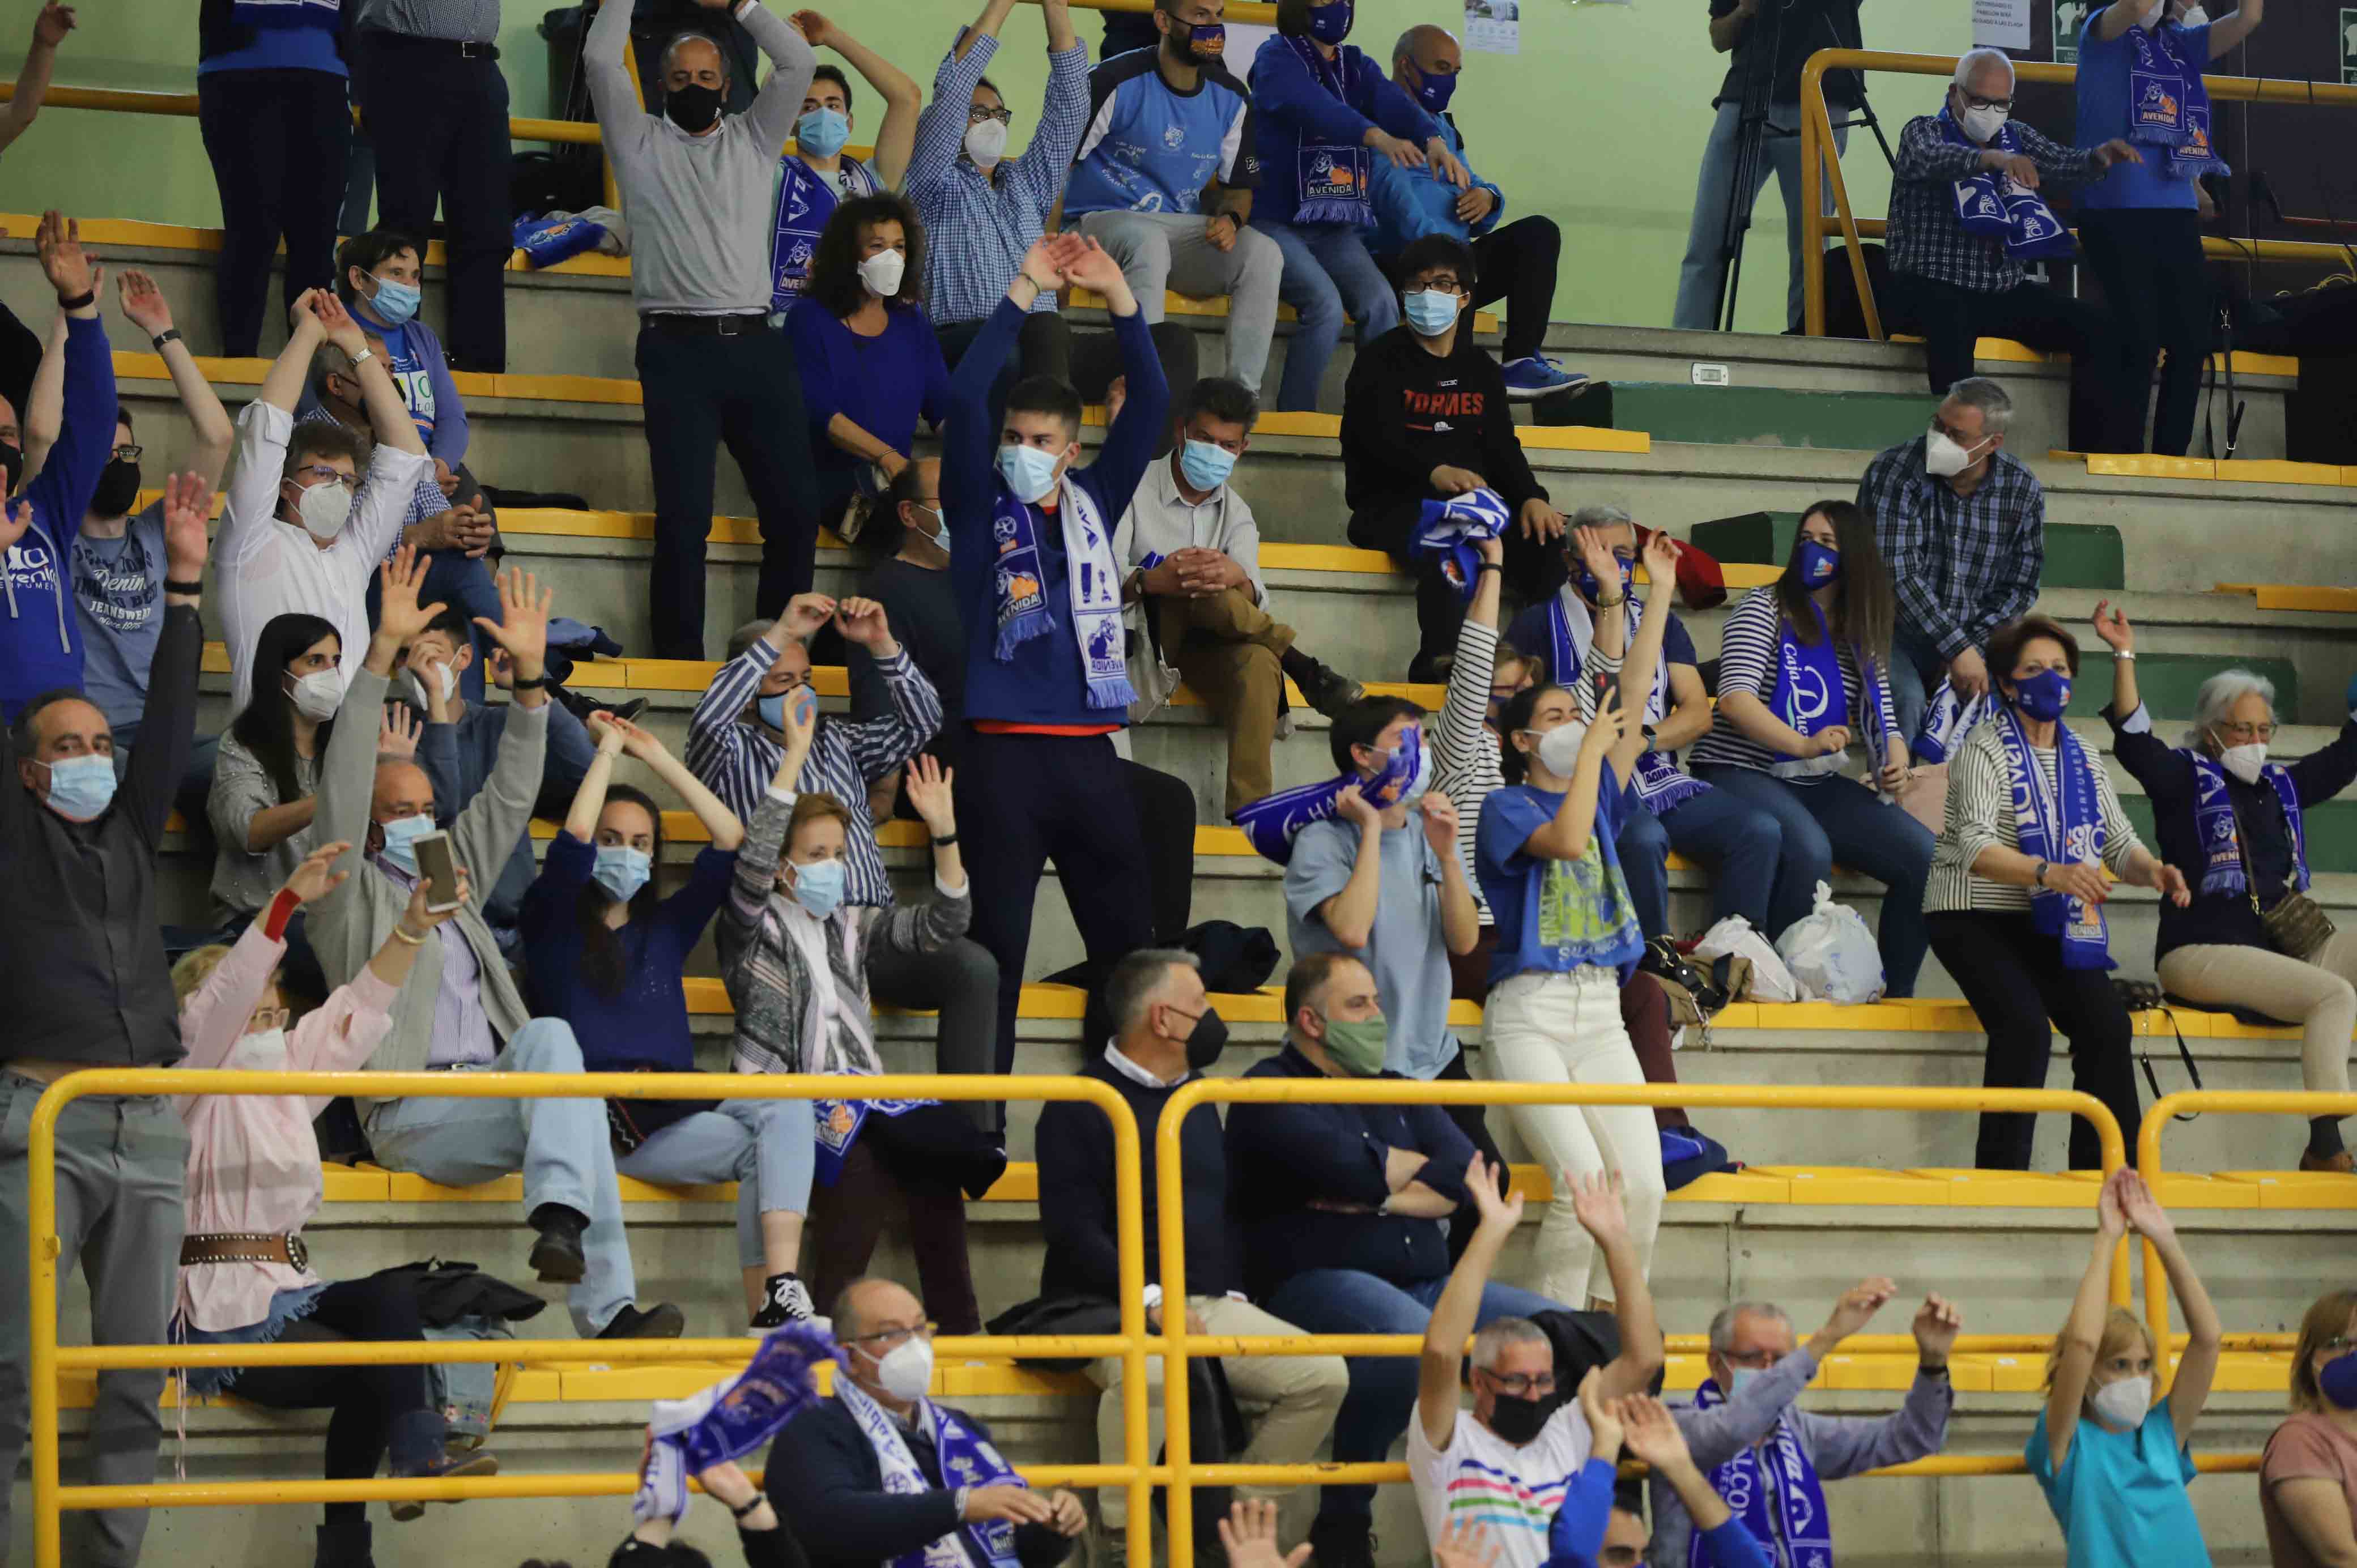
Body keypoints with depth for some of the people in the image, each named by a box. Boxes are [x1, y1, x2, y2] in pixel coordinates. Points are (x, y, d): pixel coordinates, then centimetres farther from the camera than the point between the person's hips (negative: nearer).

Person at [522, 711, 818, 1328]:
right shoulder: (552, 923, 10)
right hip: (602, 1121, -5)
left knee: (785, 1111, -26)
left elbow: (731, 841, 17)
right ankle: (769, 1308, -33)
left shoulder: (665, 926, 24)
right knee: (758, 1147, -27)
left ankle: (779, 1293, -38)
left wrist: (657, 757, 16)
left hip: (674, 1108, 5)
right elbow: (574, 839, -8)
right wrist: (608, 750, 4)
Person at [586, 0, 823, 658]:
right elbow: (601, 59, 1)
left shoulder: (754, 140, 18)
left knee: (796, 506, -1)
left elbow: (799, 62, 10)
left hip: (756, 347, 3)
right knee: (684, 516, -9)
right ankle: (679, 659, -5)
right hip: (677, 349, -3)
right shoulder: (642, 143, 11)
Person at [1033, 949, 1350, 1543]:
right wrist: (1150, 1300, -22)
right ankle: (1120, 1538, -24)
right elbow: (1073, 1226, -12)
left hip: (1209, 1305, 7)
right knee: (1151, 1373, -40)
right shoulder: (1080, 1105, -3)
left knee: (1323, 1375, -13)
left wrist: (1234, 1292, 8)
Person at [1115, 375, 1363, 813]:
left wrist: (1237, 579, -34)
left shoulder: (1236, 514, 12)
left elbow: (1254, 596, -7)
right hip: (1143, 633, -4)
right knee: (1197, 587, -35)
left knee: (1257, 660, -33)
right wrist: (1150, 582, -40)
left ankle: (1249, 810, -41)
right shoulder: (1135, 492, -2)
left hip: (1204, 644, 4)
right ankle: (1303, 668, -21)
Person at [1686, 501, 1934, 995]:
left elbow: (1880, 718, 14)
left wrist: (1895, 761, -11)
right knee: (1809, 851, -37)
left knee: (1922, 853, -13)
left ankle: (1896, 994, -3)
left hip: (1815, 786, 6)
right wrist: (1803, 744, -28)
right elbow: (1735, 698, -15)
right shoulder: (1765, 608, -2)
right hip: (1740, 774, -6)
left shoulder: (1861, 635, 16)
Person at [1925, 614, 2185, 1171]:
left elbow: (2119, 842, 11)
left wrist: (2153, 870, -14)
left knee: (2109, 1026, -17)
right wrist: (2049, 873, -40)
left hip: (2048, 928, 6)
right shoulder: (1985, 749, -8)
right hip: (1977, 919, -6)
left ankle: (2108, 1170, -12)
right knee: (2026, 1026, -29)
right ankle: (2001, 1176, -25)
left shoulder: (2084, 759, 13)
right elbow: (1976, 848, -22)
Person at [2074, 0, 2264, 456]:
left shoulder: (2182, 41, 16)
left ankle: (2171, 459, 13)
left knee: (2192, 342, 4)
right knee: (2140, 341, -10)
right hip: (2116, 212, -6)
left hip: (2176, 213, 6)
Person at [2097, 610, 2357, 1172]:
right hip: (2203, 951, -8)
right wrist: (2124, 656, -20)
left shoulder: (2280, 786, 21)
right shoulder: (2187, 778, 3)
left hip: (2281, 948, 8)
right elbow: (2134, 740, -12)